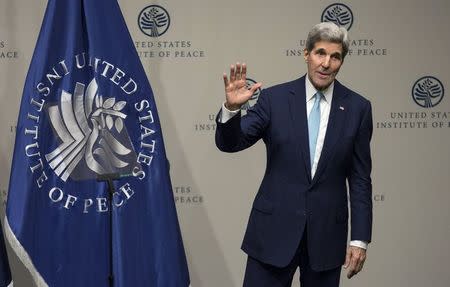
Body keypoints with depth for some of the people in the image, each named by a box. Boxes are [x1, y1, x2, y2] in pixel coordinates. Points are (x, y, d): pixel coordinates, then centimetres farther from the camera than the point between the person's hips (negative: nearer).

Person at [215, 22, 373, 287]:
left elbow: (360, 178, 1)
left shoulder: (358, 108, 0)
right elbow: (230, 143, -5)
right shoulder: (275, 98, -3)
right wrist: (232, 107, -25)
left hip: (327, 233, 1)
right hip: (274, 228, -1)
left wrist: (360, 239, -2)